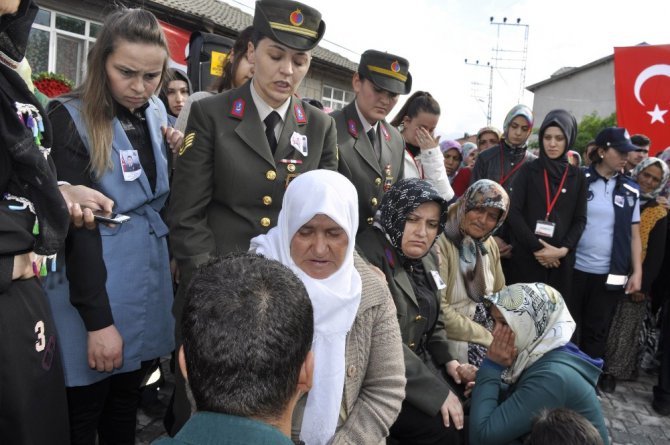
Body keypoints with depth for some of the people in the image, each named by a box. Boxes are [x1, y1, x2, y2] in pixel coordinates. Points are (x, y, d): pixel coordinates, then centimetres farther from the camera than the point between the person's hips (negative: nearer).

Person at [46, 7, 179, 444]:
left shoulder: (156, 112, 4)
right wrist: (98, 320, -16)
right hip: (95, 283, -5)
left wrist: (177, 153, -6)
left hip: (152, 273, 5)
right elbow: (75, 224, -15)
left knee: (127, 401, 19)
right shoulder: (71, 119, -13)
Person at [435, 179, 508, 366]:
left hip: (488, 327, 8)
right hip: (455, 335, -7)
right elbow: (439, 310, -21)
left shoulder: (489, 245, 6)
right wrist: (488, 338, -17)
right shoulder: (441, 244, -18)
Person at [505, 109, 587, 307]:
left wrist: (563, 249, -9)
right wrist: (536, 247, -12)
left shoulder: (577, 176, 10)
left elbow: (580, 220, 7)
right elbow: (514, 212, -5)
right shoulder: (528, 170, 4)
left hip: (560, 260, 2)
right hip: (525, 257, -2)